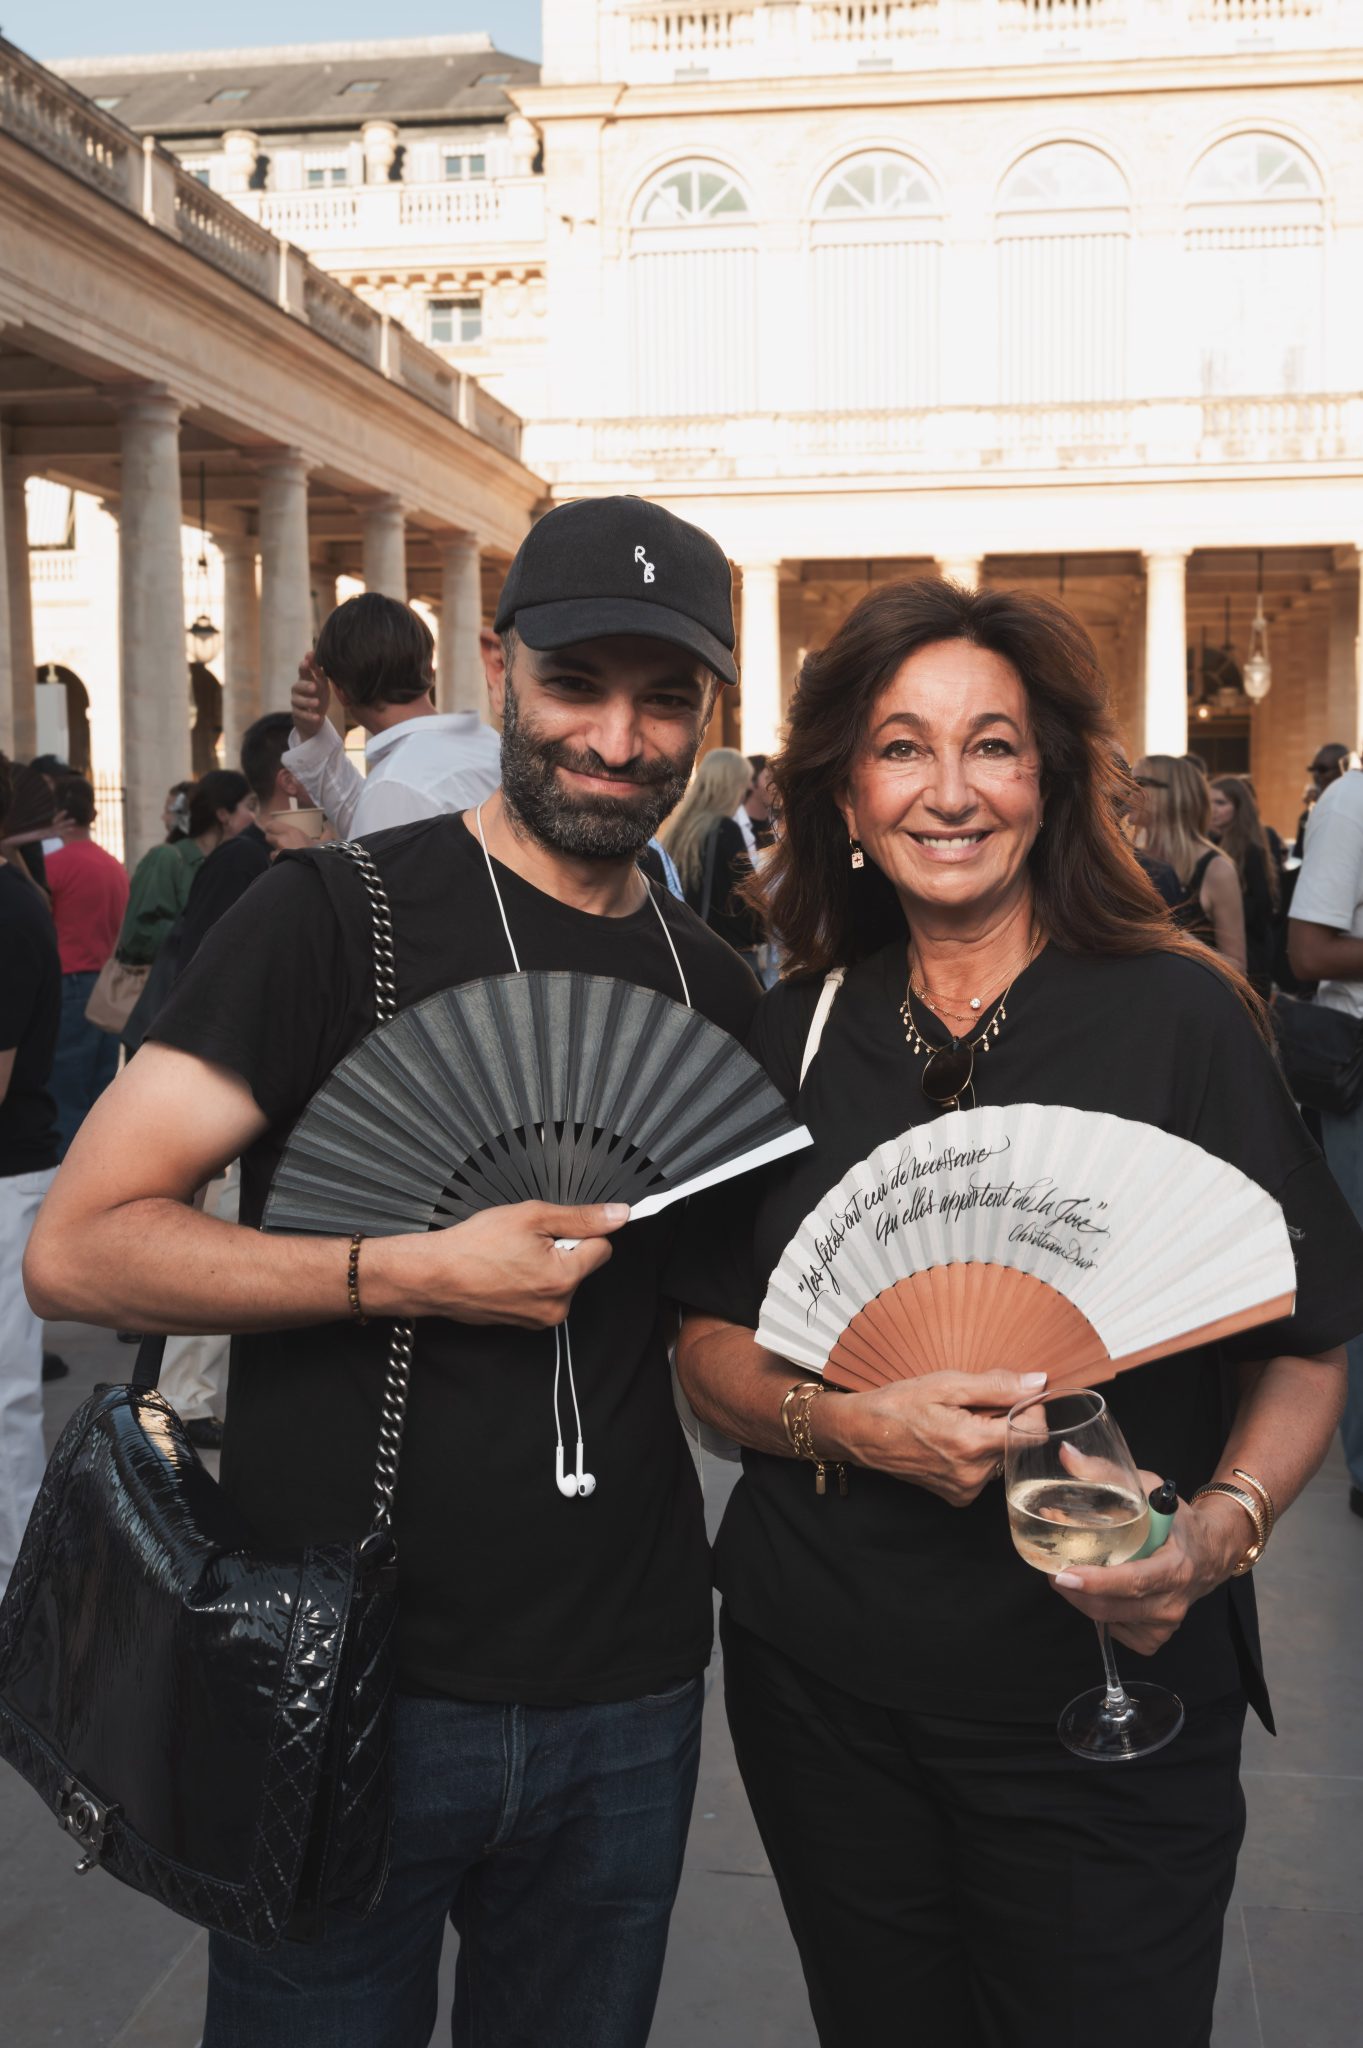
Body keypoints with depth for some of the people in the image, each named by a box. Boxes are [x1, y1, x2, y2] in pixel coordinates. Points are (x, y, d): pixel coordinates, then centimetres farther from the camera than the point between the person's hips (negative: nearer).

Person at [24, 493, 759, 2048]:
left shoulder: (717, 987, 7)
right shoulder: (336, 916, -10)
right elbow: (77, 1248, -16)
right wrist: (416, 1275, -24)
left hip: (625, 1696, 5)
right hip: (342, 1682, -4)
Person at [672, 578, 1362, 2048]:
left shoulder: (1178, 1016, -8)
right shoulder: (792, 1034, 2)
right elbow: (706, 1345, 4)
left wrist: (1220, 1526, -22)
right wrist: (842, 1422, -16)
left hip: (1106, 1700, -3)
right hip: (820, 1683, 3)